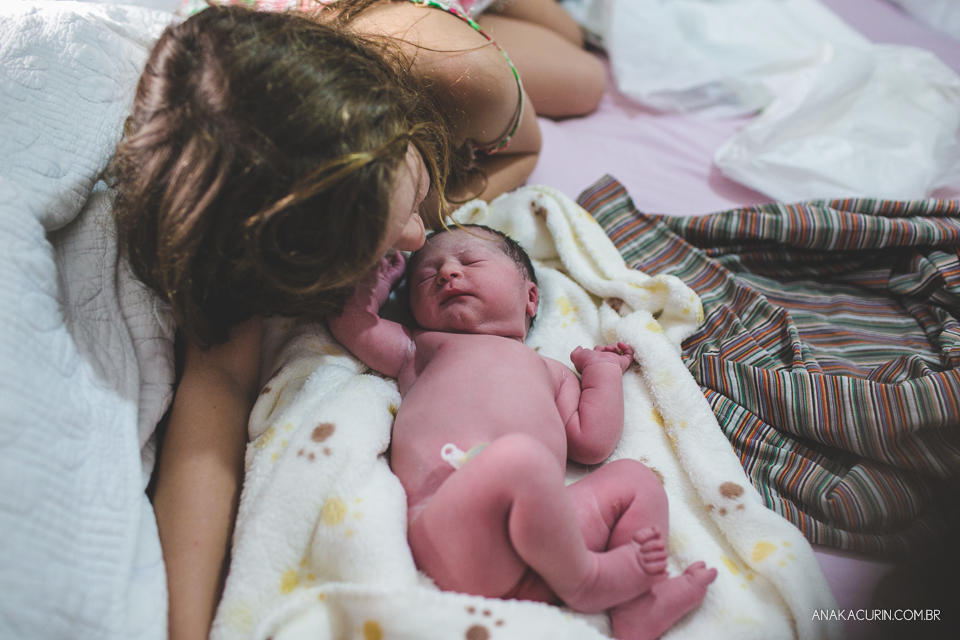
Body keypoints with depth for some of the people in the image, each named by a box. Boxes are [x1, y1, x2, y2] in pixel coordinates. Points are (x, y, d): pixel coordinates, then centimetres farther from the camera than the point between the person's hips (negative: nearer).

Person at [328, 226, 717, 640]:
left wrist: (602, 369, 28)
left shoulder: (552, 371, 34)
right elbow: (352, 322, 22)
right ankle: (582, 577, -13)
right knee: (520, 457, -32)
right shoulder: (422, 346, 30)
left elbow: (591, 444, 21)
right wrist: (380, 277, 32)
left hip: (541, 527, 5)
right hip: (444, 524, -5)